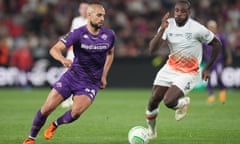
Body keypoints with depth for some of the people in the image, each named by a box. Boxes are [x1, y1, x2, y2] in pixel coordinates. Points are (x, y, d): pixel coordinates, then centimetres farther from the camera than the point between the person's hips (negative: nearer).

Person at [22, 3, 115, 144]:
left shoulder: (109, 35, -5)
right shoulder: (78, 34, -14)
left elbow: (110, 53, 17)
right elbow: (54, 49, -23)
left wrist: (104, 75, 9)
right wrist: (63, 59, -45)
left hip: (91, 83, 1)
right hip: (72, 76, -1)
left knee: (76, 112, -23)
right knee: (47, 108, -5)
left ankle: (55, 125, 10)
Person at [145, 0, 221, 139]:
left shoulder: (197, 28, -19)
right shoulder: (168, 25, -8)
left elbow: (217, 44, -5)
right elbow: (152, 49, -17)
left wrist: (207, 68, -1)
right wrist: (163, 29, -29)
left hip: (188, 73, -5)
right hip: (170, 68, 5)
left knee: (169, 101, -22)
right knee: (153, 101, 1)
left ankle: (183, 103, 14)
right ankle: (151, 130, 27)